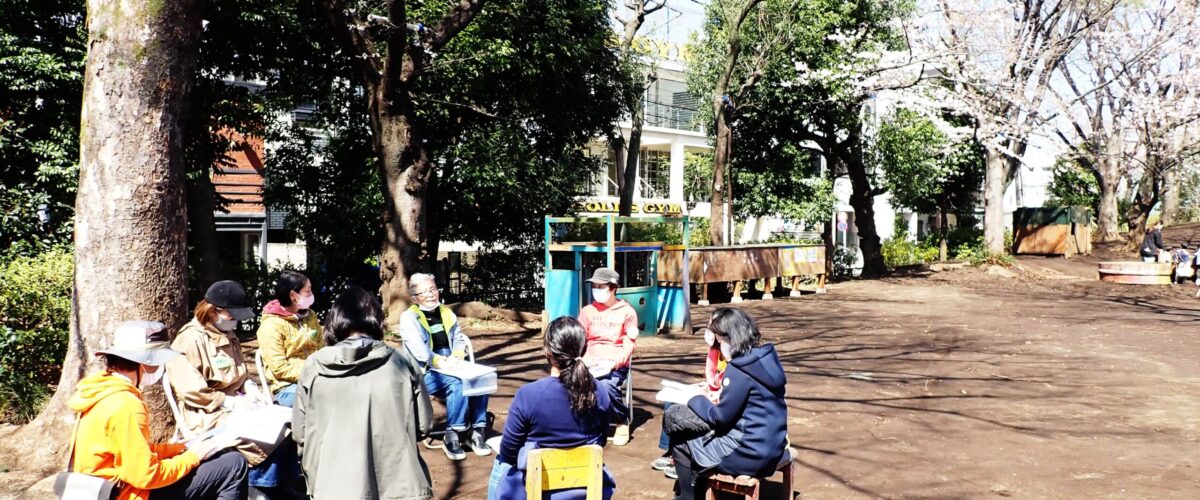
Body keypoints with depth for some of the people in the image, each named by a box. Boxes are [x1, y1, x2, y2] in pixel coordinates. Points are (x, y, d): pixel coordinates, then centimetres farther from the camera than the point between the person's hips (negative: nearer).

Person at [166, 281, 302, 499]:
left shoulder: (228, 335, 14)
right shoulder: (189, 340, -13)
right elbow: (191, 392, -18)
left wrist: (251, 388, 3)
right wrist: (232, 403, -19)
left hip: (237, 405, 8)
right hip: (208, 415, -8)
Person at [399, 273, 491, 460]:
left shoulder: (447, 313, 18)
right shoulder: (409, 317, -1)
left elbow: (460, 339, 13)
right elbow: (418, 350, -13)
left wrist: (456, 357, -9)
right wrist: (440, 362, -25)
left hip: (452, 368, 5)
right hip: (425, 373, -5)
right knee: (458, 383, -33)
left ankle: (478, 431, -17)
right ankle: (451, 436, -25)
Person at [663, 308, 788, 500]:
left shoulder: (739, 369, -22)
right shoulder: (765, 357, 5)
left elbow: (721, 417, -15)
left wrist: (696, 400, 1)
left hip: (751, 453, -9)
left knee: (680, 442, 6)